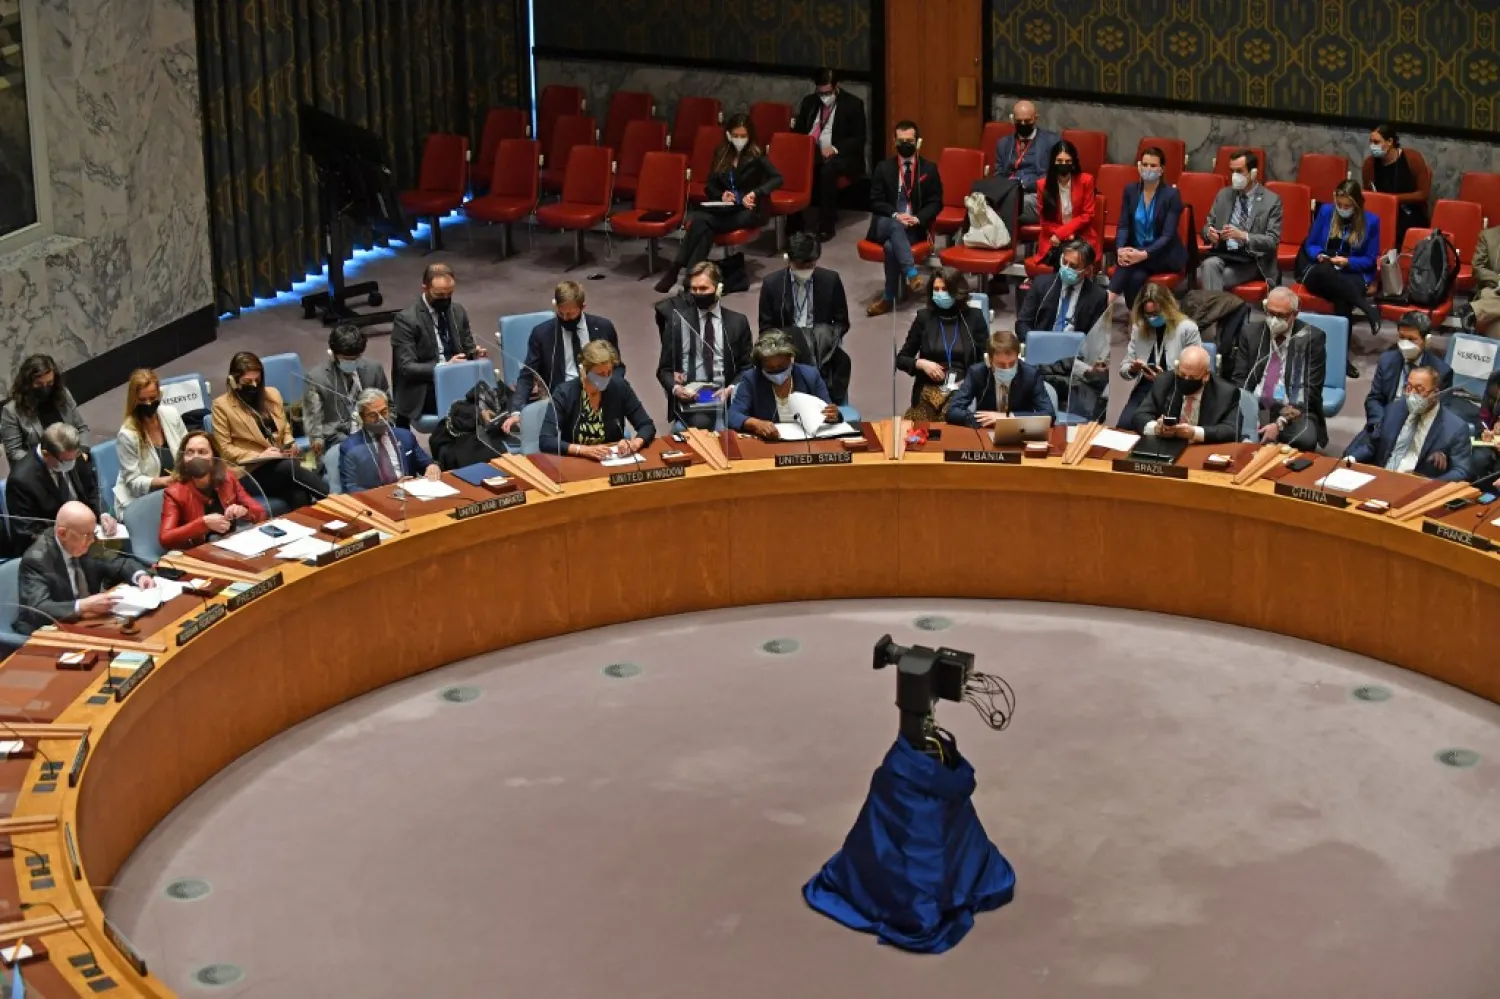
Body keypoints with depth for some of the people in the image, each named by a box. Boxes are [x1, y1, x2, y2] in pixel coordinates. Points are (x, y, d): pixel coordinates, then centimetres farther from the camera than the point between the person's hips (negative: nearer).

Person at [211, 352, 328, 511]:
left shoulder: (272, 394, 17)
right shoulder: (222, 405, 1)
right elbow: (224, 448, -1)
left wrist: (290, 445, 1)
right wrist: (258, 456, -13)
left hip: (281, 462, 4)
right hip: (251, 471, -4)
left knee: (299, 498, -33)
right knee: (290, 466, -36)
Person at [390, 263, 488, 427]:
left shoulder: (458, 311, 13)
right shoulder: (406, 319, -6)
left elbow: (468, 349, 20)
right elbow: (406, 367, -11)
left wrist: (475, 353, -5)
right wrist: (443, 367, -24)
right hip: (424, 390, -6)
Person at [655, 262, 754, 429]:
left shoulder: (737, 321, 11)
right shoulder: (678, 321, 9)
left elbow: (747, 367, 12)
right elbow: (664, 369, 11)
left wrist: (731, 389, -9)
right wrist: (675, 388, -11)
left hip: (726, 396, 2)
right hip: (689, 395, -2)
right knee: (700, 424, -35)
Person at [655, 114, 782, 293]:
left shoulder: (756, 156, -2)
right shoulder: (721, 153, 10)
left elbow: (777, 178, -13)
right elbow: (710, 186, 13)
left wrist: (755, 193, -26)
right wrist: (721, 195, -9)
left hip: (749, 210, -4)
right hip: (725, 207, 4)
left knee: (701, 221, -30)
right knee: (698, 218, -32)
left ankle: (676, 270, -29)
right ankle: (692, 274, -35)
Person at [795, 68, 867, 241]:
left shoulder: (853, 104, -3)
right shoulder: (809, 102, 11)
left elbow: (859, 140, -7)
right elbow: (797, 131, 15)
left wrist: (835, 148, -23)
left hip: (841, 156, -4)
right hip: (810, 153, 4)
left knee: (828, 169, -38)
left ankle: (826, 227, -31)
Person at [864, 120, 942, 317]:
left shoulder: (929, 169, 8)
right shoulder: (883, 167, 8)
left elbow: (936, 203, 5)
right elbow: (875, 201, 2)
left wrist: (918, 218, -14)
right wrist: (896, 215, -16)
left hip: (914, 227, -1)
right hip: (885, 223, 1)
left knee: (891, 246, -33)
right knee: (895, 226, -38)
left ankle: (889, 298, -24)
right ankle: (911, 273, -44)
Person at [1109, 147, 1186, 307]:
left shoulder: (1172, 195, -9)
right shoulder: (1130, 190, 4)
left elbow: (1167, 235, -16)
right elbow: (1123, 225, -1)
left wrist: (1144, 254, -32)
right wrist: (1120, 249, -23)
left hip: (1164, 255, -3)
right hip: (1136, 251, 3)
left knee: (1133, 271, -34)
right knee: (1136, 277, -33)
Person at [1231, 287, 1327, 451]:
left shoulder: (1312, 338, -2)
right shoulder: (1252, 334, 9)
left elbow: (1311, 389, -7)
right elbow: (1240, 379, 8)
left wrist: (1280, 424, -18)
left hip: (1295, 412, -2)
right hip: (1255, 408, 2)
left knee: (1304, 439, -35)